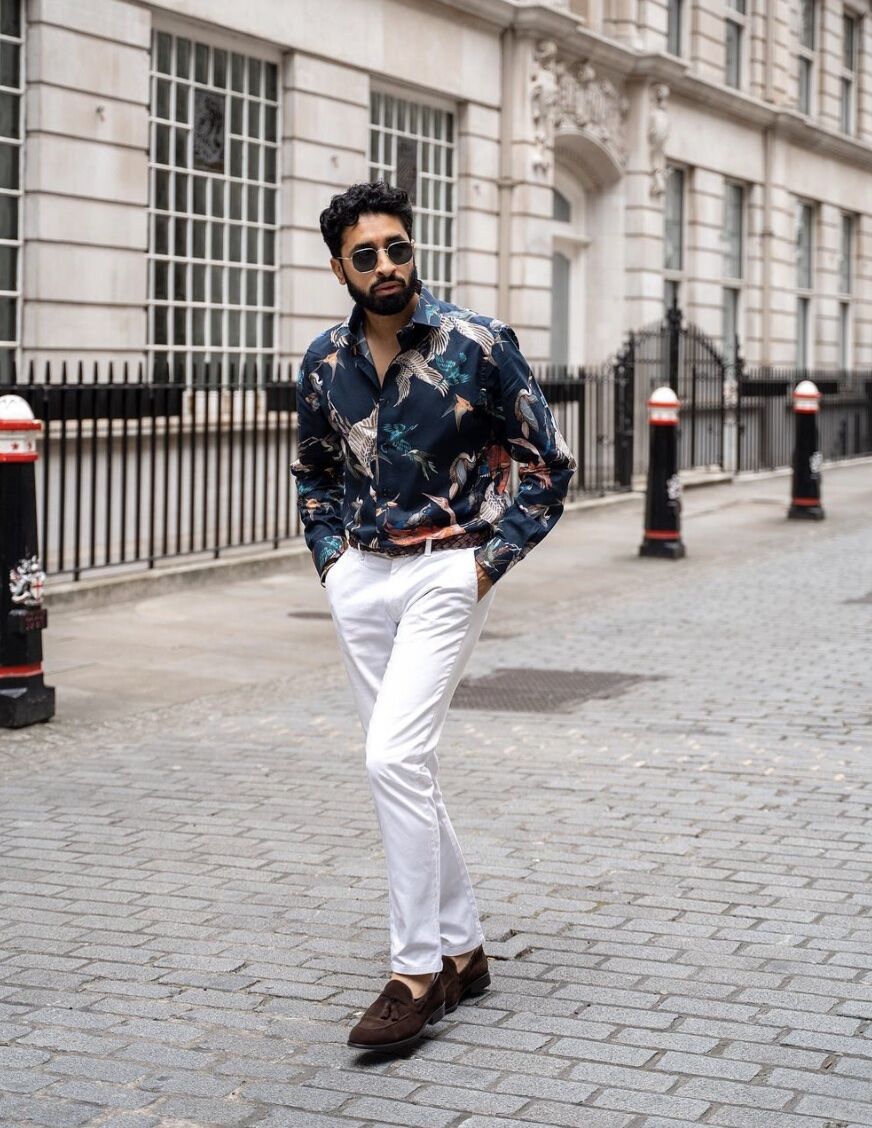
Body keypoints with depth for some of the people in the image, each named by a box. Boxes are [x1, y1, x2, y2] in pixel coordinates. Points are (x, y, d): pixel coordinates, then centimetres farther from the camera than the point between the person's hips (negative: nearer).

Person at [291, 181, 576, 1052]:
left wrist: (491, 560, -8)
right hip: (358, 579, 6)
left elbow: (548, 465, -3)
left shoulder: (477, 345, -9)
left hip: (444, 572, -6)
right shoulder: (325, 362, 5)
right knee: (404, 769, 9)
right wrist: (329, 556, 9)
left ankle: (417, 972, -8)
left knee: (393, 758, -17)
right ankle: (462, 949, 23)